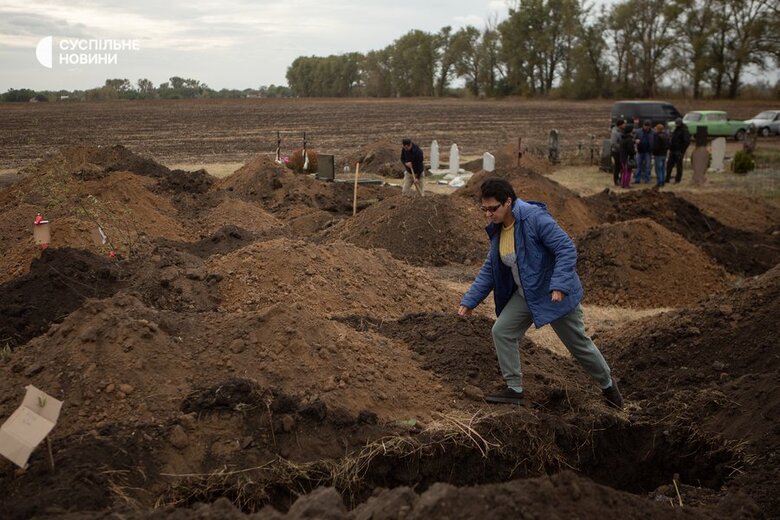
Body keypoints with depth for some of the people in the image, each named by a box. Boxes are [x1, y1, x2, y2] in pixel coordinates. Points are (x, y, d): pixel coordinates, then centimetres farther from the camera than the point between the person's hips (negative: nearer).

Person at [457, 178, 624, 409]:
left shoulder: (535, 218, -25)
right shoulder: (497, 230, -1)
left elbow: (567, 249, -27)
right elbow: (489, 269, 8)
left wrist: (559, 286, -36)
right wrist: (469, 301, 2)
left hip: (555, 295, -7)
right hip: (525, 295, 7)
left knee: (578, 343, 8)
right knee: (501, 331, -3)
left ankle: (608, 385, 32)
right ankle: (514, 388, 8)